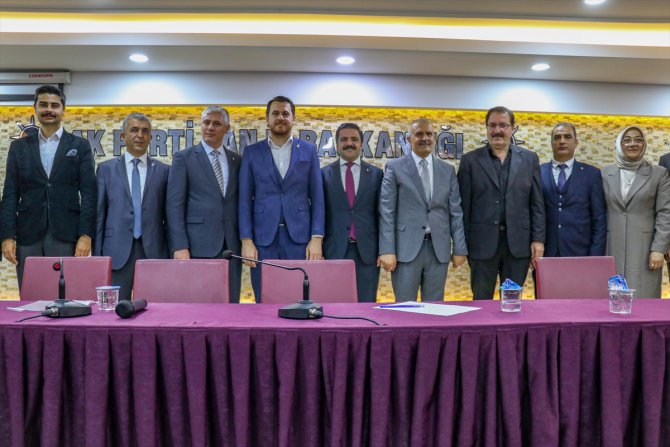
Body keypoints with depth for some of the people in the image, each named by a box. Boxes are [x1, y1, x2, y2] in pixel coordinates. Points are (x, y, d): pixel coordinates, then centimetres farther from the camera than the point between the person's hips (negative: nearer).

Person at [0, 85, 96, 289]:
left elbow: (88, 194, 1)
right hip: (28, 236, 2)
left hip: (66, 236, -2)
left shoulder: (80, 146, 7)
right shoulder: (19, 147, 12)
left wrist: (85, 236, -8)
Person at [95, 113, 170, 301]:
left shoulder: (164, 171, 8)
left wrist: (172, 253, 4)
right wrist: (97, 255, 2)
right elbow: (99, 213, 7)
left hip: (154, 251, 0)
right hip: (117, 251, 0)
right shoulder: (106, 169, 9)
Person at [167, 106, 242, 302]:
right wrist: (180, 247, -12)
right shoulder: (183, 158, 3)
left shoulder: (236, 160, 13)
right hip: (198, 246, -3)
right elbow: (175, 205, -4)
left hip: (231, 245, 3)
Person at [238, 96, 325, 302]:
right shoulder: (252, 152, 8)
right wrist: (246, 240, -5)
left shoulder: (308, 150, 9)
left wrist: (317, 238, -4)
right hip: (263, 238, 0)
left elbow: (317, 197, 5)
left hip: (300, 237, 0)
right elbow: (245, 199, 4)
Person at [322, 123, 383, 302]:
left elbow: (381, 214, 7)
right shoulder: (324, 174, 6)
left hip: (367, 251, 1)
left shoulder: (376, 174, 8)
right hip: (334, 251, 0)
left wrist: (383, 250, 2)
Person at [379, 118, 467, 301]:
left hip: (439, 248, 3)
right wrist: (387, 250, -12)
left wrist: (459, 248, 4)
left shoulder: (448, 170, 12)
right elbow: (386, 212, -4)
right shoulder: (395, 168, 2)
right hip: (406, 248, -3)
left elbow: (455, 212, 10)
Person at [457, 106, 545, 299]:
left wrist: (538, 240, -1)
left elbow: (537, 203, 6)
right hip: (483, 243, -1)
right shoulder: (470, 160, 2)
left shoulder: (529, 159, 7)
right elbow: (463, 207, 0)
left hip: (518, 243, 1)